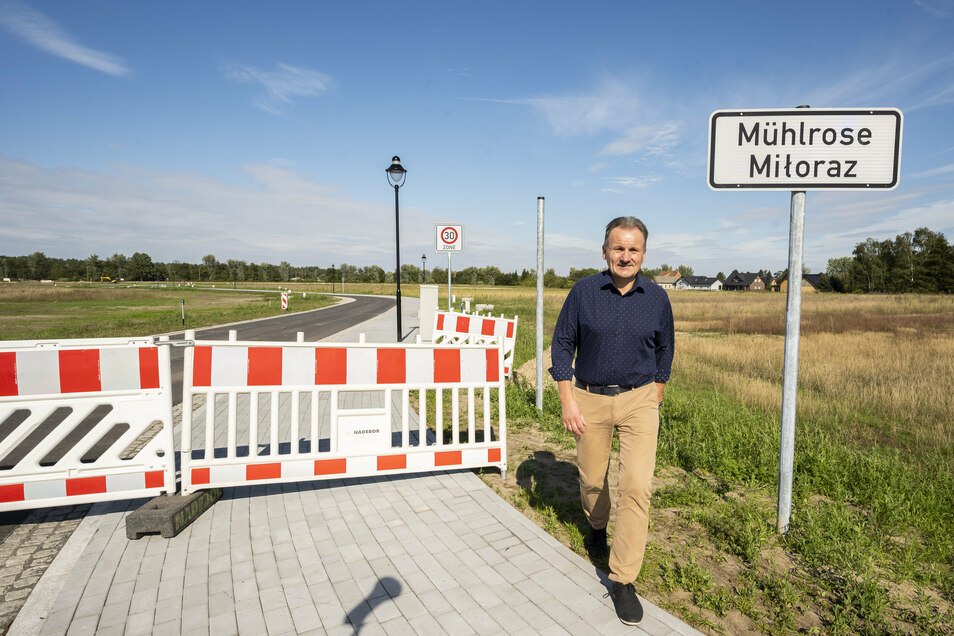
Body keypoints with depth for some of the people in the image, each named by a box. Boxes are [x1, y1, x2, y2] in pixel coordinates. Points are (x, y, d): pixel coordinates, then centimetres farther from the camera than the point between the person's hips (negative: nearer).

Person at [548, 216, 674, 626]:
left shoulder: (656, 298, -1)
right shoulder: (583, 292, -6)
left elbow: (664, 350, 12)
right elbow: (562, 346, -2)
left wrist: (654, 400, 10)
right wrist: (568, 401, -7)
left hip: (639, 400, 0)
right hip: (590, 398, 0)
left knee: (637, 487, -9)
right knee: (593, 480, 15)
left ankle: (623, 581, 6)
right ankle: (597, 527, 49)